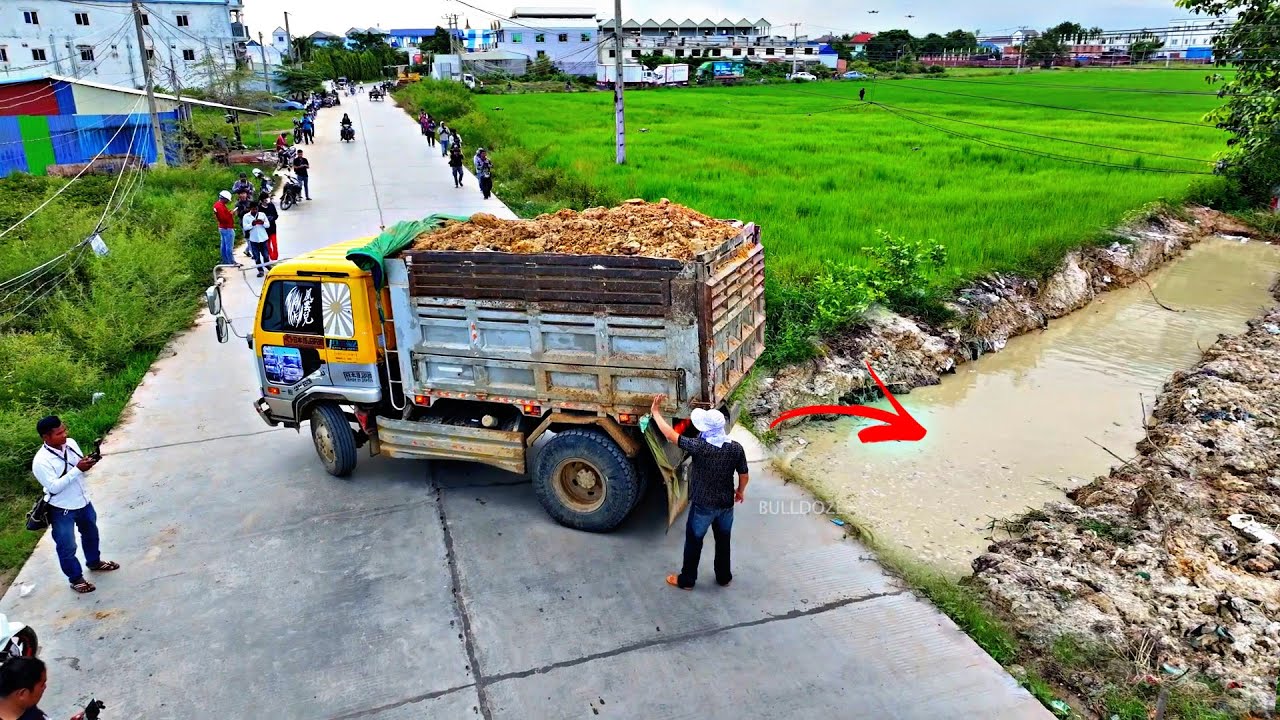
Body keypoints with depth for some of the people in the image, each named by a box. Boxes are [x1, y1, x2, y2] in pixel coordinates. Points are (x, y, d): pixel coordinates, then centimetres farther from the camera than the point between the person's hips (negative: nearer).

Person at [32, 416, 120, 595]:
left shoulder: (71, 443, -8)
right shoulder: (40, 461, -27)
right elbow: (54, 487, -29)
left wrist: (88, 463, -19)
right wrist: (77, 469, -34)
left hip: (83, 501, 7)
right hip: (61, 510, -7)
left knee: (91, 533, 27)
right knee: (67, 547, 12)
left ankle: (94, 562, 52)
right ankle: (76, 579, 31)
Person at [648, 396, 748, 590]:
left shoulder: (699, 446, -26)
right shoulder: (736, 448, -13)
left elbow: (670, 434, -20)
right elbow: (744, 476, -1)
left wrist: (655, 411, -9)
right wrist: (740, 491, 20)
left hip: (703, 505, -4)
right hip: (726, 504, 4)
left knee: (693, 542, 15)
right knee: (723, 541, 23)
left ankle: (686, 580, 29)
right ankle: (724, 577, 39)